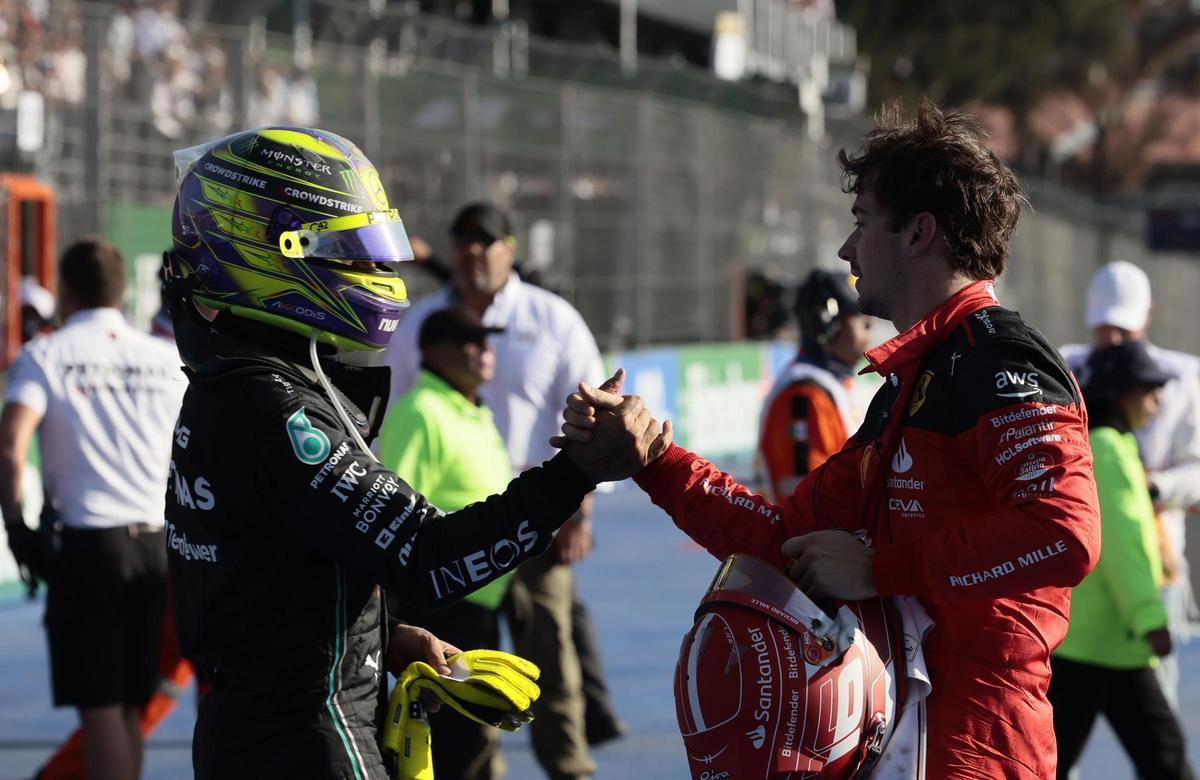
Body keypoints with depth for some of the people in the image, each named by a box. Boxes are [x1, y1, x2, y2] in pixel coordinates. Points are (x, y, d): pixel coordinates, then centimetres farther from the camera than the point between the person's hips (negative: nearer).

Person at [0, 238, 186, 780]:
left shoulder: (45, 356, -1)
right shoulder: (168, 359, 11)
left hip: (89, 545, -4)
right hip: (157, 545, 4)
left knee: (99, 709, -2)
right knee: (130, 705, 14)